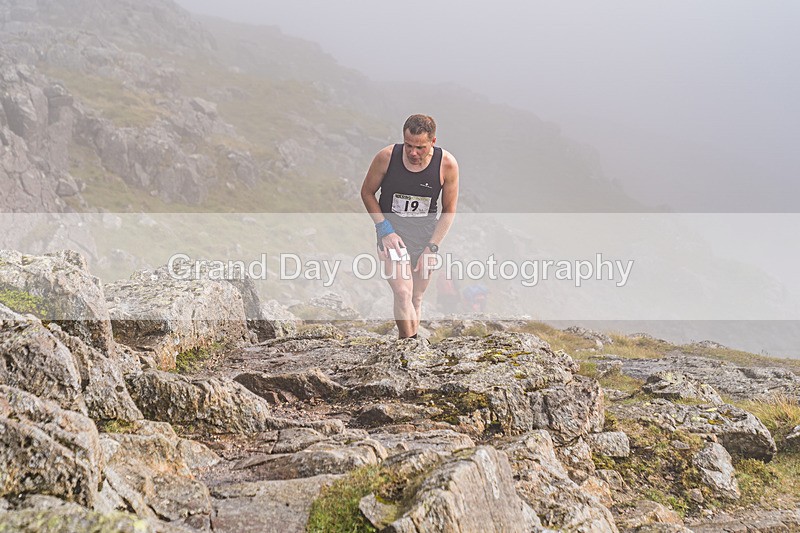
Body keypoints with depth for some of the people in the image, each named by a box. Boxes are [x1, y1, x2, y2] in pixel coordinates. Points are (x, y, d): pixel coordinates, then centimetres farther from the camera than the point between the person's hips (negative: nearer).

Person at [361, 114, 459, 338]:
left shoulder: (447, 164, -13)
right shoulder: (386, 157, -16)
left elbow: (449, 210, -2)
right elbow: (367, 193, 0)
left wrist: (432, 246, -7)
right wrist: (384, 229, -10)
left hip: (425, 235, 2)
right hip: (391, 233, -2)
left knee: (416, 297, 9)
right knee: (403, 293, -20)